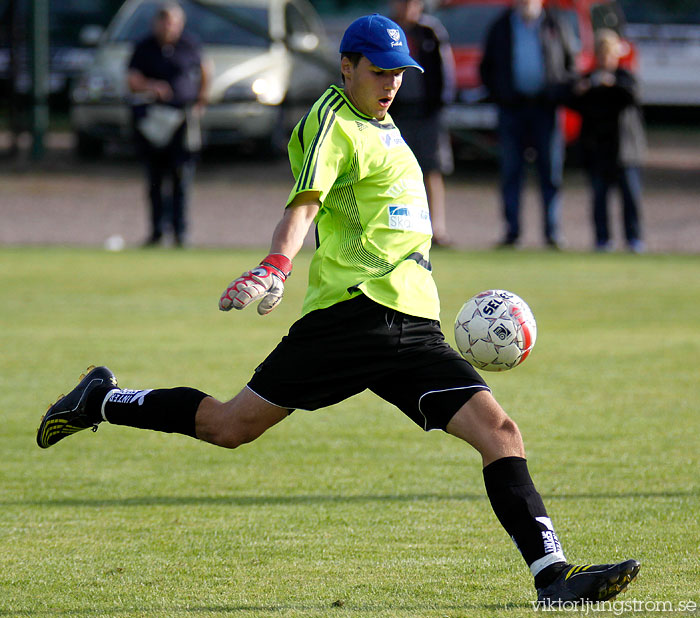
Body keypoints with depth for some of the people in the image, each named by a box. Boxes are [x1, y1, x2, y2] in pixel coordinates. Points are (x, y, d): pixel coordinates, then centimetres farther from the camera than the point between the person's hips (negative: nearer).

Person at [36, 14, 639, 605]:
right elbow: (305, 203, -20)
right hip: (353, 308, -7)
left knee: (498, 431, -8)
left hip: (413, 326, 7)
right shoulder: (332, 121, -3)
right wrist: (275, 267, -36)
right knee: (231, 426, -4)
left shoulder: (380, 123, 23)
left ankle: (553, 573, -14)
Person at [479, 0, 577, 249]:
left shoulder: (555, 27, 8)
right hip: (511, 109, 1)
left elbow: (571, 65, 13)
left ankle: (552, 231, 2)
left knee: (551, 170, -2)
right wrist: (498, 94, 2)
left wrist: (560, 93, -1)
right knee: (510, 171, 0)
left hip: (545, 108, -1)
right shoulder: (501, 28, 10)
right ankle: (512, 231, 4)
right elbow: (487, 67, 15)